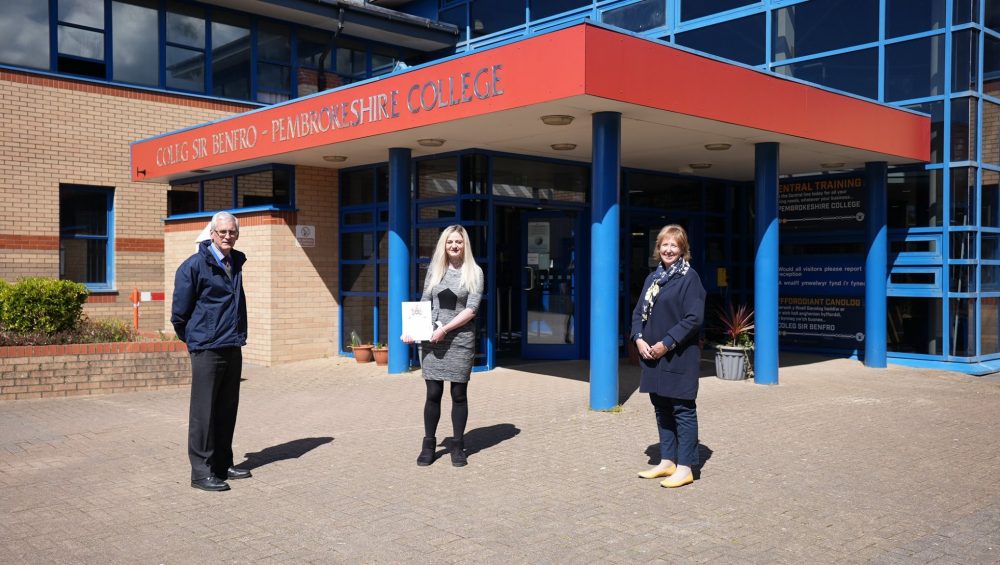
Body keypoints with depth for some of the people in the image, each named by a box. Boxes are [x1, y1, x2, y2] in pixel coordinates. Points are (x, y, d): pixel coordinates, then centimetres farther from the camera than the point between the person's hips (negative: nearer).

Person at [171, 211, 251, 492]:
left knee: (227, 410, 13)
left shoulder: (236, 262, 11)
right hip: (207, 350, -7)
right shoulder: (195, 265, -10)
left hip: (233, 348, 7)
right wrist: (193, 339, 4)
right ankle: (201, 472, 3)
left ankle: (223, 464, 22)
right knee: (204, 412, -2)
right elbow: (180, 311, -6)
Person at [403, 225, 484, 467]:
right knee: (433, 393, 3)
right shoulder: (435, 269, 9)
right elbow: (424, 303, 11)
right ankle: (428, 445, 16)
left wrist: (445, 329, -14)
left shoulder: (474, 272, 1)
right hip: (432, 339, 2)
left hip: (460, 340, -2)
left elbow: (471, 310, -6)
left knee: (459, 394, 5)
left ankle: (458, 446, 17)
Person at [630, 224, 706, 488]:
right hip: (652, 355, 7)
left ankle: (685, 467, 6)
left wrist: (667, 343, -17)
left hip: (679, 356, -7)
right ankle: (667, 461, 25)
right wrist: (639, 339, -3)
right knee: (661, 409, 14)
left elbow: (694, 318, -15)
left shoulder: (689, 277, -8)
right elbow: (638, 311, 15)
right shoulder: (653, 278, 14)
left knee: (682, 410, -1)